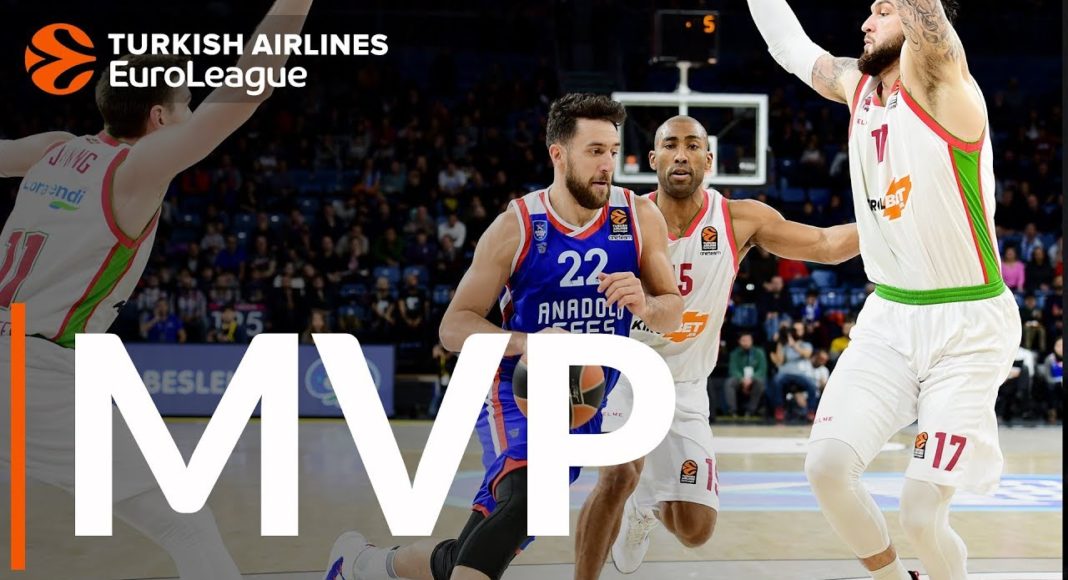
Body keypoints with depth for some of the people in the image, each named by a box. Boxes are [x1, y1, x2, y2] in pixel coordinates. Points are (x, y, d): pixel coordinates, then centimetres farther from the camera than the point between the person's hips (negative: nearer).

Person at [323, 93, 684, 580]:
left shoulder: (640, 218, -4)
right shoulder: (517, 227, -12)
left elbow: (672, 313, 3)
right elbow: (454, 326, -11)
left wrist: (643, 304, -22)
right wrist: (525, 342, -30)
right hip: (518, 394, -4)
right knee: (526, 491, -37)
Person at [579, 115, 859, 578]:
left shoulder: (739, 219, -9)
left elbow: (826, 245, -10)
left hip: (684, 388, 2)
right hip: (621, 372, -2)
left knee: (694, 531, 2)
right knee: (619, 474, -29)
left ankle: (647, 507, 40)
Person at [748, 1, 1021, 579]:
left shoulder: (941, 81, -13)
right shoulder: (856, 85, 6)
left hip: (967, 327, -6)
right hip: (888, 318, 6)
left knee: (921, 517, -8)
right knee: (827, 466, -9)